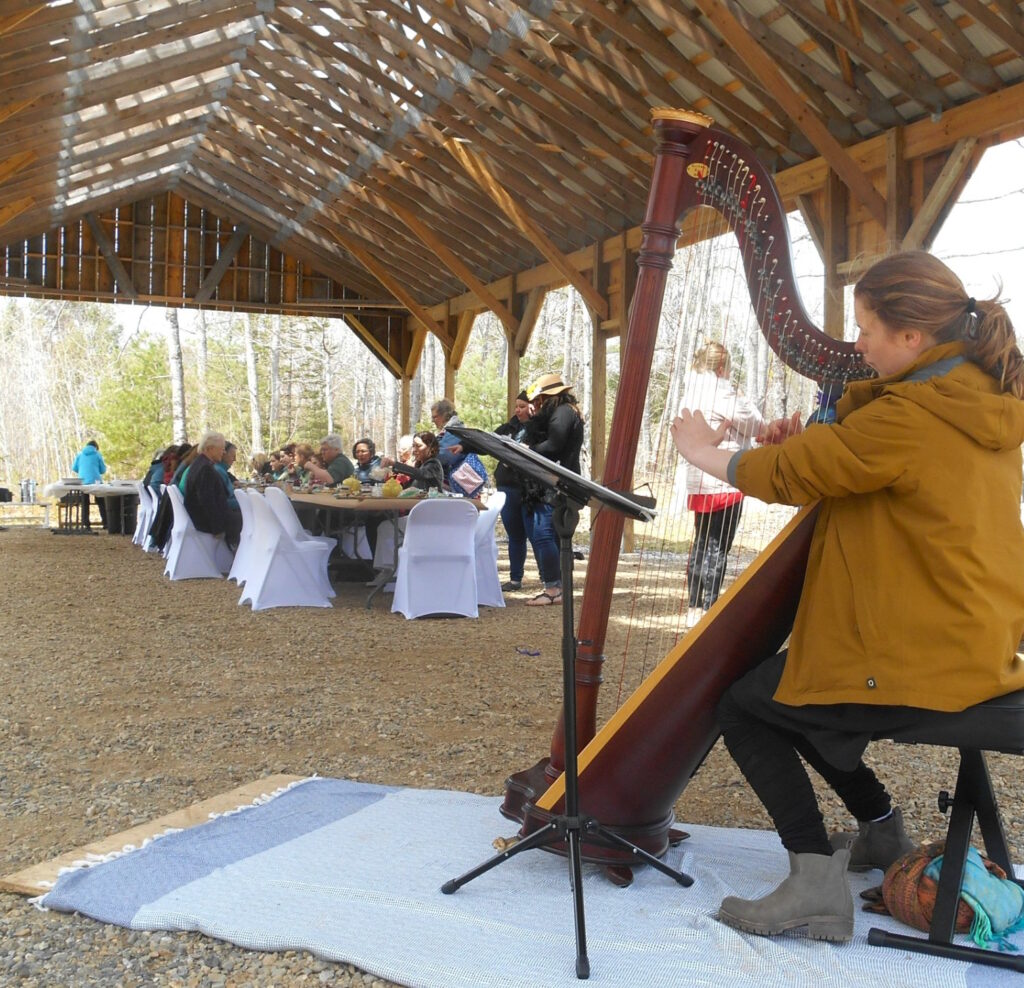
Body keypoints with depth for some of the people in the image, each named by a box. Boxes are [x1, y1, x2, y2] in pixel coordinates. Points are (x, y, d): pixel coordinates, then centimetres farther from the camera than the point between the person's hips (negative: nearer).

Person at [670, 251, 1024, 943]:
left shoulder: (909, 416, -23)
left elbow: (795, 475, -14)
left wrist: (703, 451, 2)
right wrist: (809, 445, 4)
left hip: (921, 661, -10)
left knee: (743, 706, 1)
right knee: (789, 690, 24)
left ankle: (818, 884, -1)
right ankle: (882, 833, 32)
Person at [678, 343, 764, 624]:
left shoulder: (692, 389, 11)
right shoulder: (722, 392, -14)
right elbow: (757, 425, -9)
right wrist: (740, 398, 5)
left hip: (698, 483, 8)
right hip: (725, 482, -8)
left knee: (701, 545, 15)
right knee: (717, 548, -3)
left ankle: (694, 608, 19)